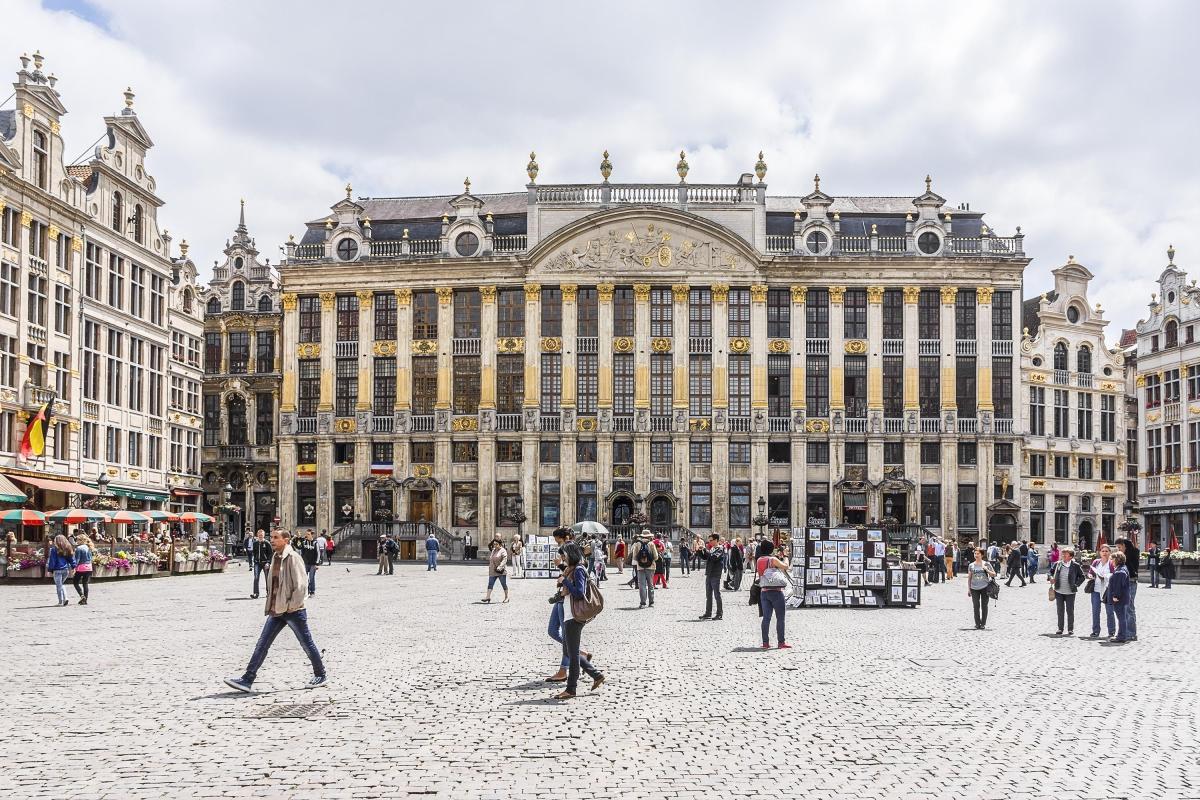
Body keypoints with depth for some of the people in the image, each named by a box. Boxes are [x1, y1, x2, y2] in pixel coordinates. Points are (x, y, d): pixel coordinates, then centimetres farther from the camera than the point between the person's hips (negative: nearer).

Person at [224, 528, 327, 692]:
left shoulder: (293, 557, -14)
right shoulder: (275, 557, 11)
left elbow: (300, 585, -19)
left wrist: (292, 605, -18)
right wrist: (271, 605, 14)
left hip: (293, 610, -8)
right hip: (276, 610, 8)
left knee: (307, 644, 5)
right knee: (262, 643, 3)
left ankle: (320, 675, 21)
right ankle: (247, 679, 3)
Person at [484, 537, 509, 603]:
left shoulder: (503, 551, -8)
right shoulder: (493, 551, 14)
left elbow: (504, 560, -18)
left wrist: (500, 566, -29)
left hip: (501, 571, -7)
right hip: (492, 571, 7)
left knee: (504, 584, 2)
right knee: (490, 584, -2)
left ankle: (506, 597, 12)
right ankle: (488, 597, -5)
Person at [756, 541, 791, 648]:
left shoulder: (758, 560, 8)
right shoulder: (773, 559, -12)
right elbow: (785, 566, -10)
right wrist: (785, 556, 7)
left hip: (763, 592, 6)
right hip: (776, 591, -6)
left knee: (766, 617, 7)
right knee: (780, 618, 1)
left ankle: (765, 642, 5)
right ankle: (781, 642, 1)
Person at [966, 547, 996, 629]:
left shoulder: (986, 564, 3)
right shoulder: (971, 565, 7)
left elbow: (994, 574, 4)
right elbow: (969, 577, 12)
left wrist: (987, 570, -12)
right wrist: (968, 588, 8)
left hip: (985, 588, -1)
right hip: (974, 588, 1)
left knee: (984, 606, 3)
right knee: (976, 606, -2)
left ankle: (983, 623, 11)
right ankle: (977, 624, 5)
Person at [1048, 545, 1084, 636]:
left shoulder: (1075, 565, -7)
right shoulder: (1058, 564, 1)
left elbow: (1082, 576, 3)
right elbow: (1051, 572, 16)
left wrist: (1076, 584, -7)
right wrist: (1051, 578, -3)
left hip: (1070, 593, -3)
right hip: (1059, 592, 3)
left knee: (1070, 611, 5)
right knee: (1060, 611, 9)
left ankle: (1070, 629, 16)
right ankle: (1060, 629, 18)